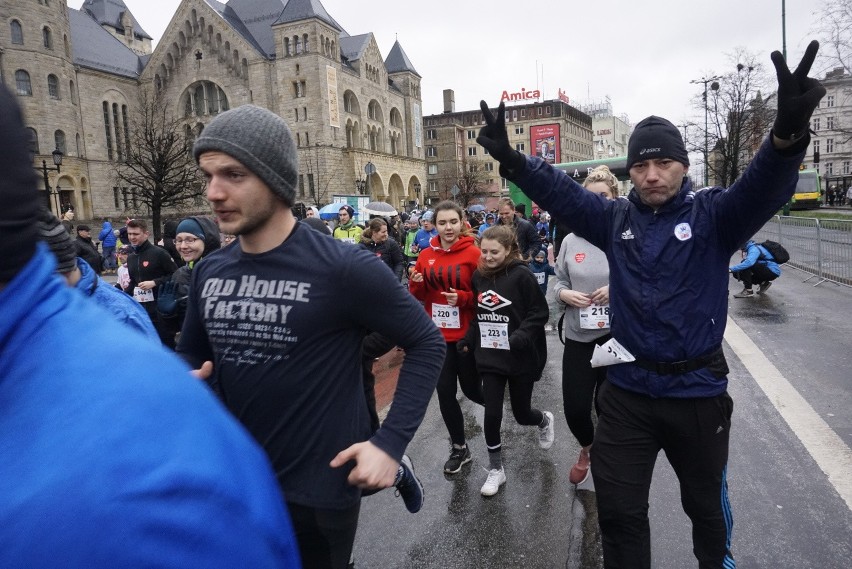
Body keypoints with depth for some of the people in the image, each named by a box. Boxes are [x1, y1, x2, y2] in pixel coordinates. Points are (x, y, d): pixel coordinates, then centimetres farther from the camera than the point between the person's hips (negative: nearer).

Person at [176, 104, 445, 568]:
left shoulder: (343, 269, -19)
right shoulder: (208, 273, -1)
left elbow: (426, 343, -11)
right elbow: (191, 354, 14)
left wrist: (390, 442, -17)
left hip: (319, 488, -5)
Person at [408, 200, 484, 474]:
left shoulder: (473, 253, -10)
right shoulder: (426, 255, 3)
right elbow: (420, 295, 10)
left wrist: (463, 298, -23)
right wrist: (416, 284, -11)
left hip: (466, 334, -4)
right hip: (438, 334, 4)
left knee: (471, 389, 9)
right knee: (444, 392, 8)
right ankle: (459, 448, 27)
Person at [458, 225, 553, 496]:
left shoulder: (522, 275, -13)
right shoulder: (479, 276, 3)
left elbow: (540, 312, -11)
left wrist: (522, 335, -24)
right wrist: (468, 341, 6)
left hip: (520, 357, -4)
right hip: (490, 357, 4)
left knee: (521, 414, 11)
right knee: (492, 413, 1)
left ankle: (545, 420, 48)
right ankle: (495, 469, 19)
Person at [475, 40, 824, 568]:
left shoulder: (712, 214, -9)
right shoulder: (616, 219, 0)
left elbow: (763, 189, -26)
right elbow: (561, 192, -6)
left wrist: (787, 134, -46)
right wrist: (511, 159, -21)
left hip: (698, 391, -1)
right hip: (627, 391, 1)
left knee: (705, 500, 24)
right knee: (619, 511, 10)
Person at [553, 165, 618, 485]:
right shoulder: (571, 241, 4)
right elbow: (559, 283, 10)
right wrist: (565, 294, -11)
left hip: (617, 337, -2)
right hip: (578, 338, 3)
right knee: (574, 408, 4)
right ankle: (587, 448, 39)